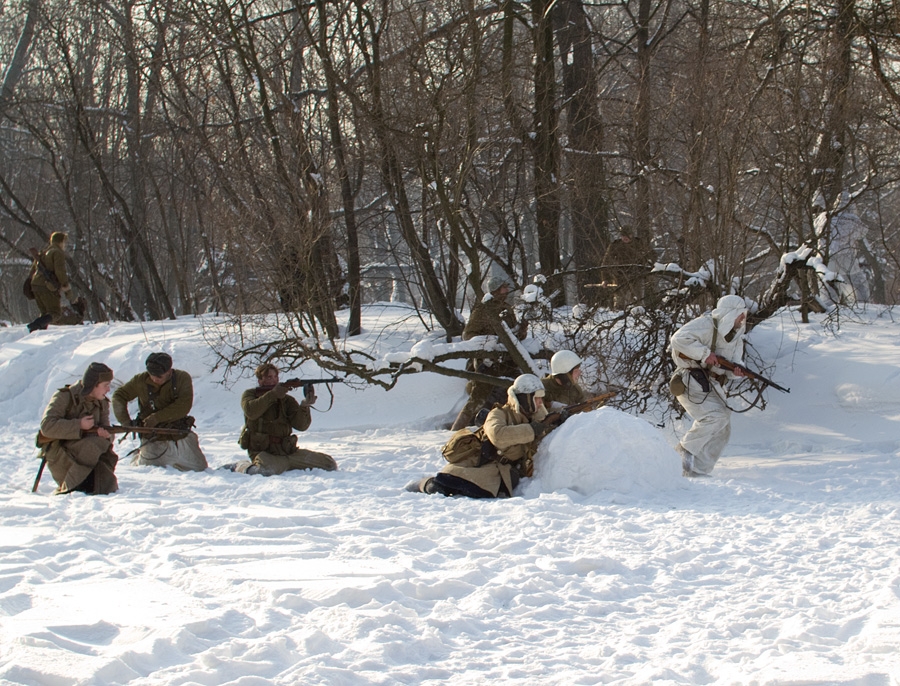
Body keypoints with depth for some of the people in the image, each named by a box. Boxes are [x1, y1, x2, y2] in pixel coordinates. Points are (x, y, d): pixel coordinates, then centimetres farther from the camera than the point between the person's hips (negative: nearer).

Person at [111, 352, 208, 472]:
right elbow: (119, 396, 1)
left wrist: (156, 417, -25)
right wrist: (126, 422, -11)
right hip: (153, 439, -1)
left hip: (180, 434, 1)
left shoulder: (183, 378, -9)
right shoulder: (141, 380, -7)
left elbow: (183, 407, -19)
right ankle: (138, 458, 36)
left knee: (199, 467, 2)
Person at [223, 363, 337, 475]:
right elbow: (251, 412, -15)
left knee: (329, 464, -4)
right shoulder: (250, 394, 9)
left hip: (288, 451, 5)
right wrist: (273, 394, -18)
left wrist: (305, 405, -19)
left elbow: (301, 425, -1)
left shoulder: (287, 400, 13)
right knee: (268, 470, -41)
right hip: (263, 452, -5)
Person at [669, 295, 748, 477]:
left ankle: (698, 471, 9)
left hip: (712, 386, 9)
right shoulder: (706, 325, -15)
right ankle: (687, 450, -9)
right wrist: (704, 353, -27)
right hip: (691, 380, -9)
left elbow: (735, 361, 5)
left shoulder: (736, 337, 13)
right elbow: (678, 339, -25)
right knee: (715, 416, -26)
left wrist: (737, 369, -20)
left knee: (722, 431, 4)